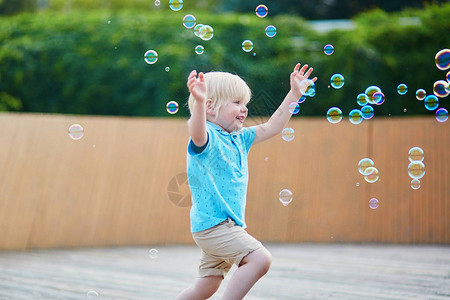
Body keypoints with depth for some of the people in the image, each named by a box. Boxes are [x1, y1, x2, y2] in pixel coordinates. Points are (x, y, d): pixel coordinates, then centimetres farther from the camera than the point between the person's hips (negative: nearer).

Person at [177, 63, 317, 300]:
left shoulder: (238, 139, 14)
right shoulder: (207, 137, -13)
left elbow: (271, 127, 19)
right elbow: (197, 133, -37)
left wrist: (295, 93, 16)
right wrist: (199, 102, -56)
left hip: (230, 225, 9)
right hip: (213, 224, -9)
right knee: (260, 258, -23)